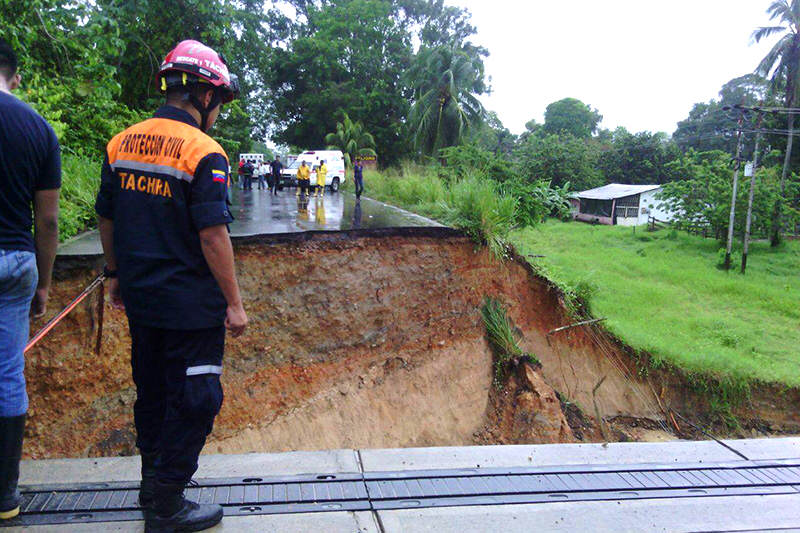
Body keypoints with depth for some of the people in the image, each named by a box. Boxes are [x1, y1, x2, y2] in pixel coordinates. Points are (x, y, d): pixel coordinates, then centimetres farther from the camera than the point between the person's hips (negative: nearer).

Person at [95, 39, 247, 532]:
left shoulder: (121, 144, 6)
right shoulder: (203, 152, -16)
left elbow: (106, 220, 12)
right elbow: (213, 236, -20)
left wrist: (117, 275, 23)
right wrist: (234, 304, -14)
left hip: (140, 299, 8)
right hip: (191, 303, -7)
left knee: (152, 391, 21)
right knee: (194, 400, 6)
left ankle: (156, 480, 38)